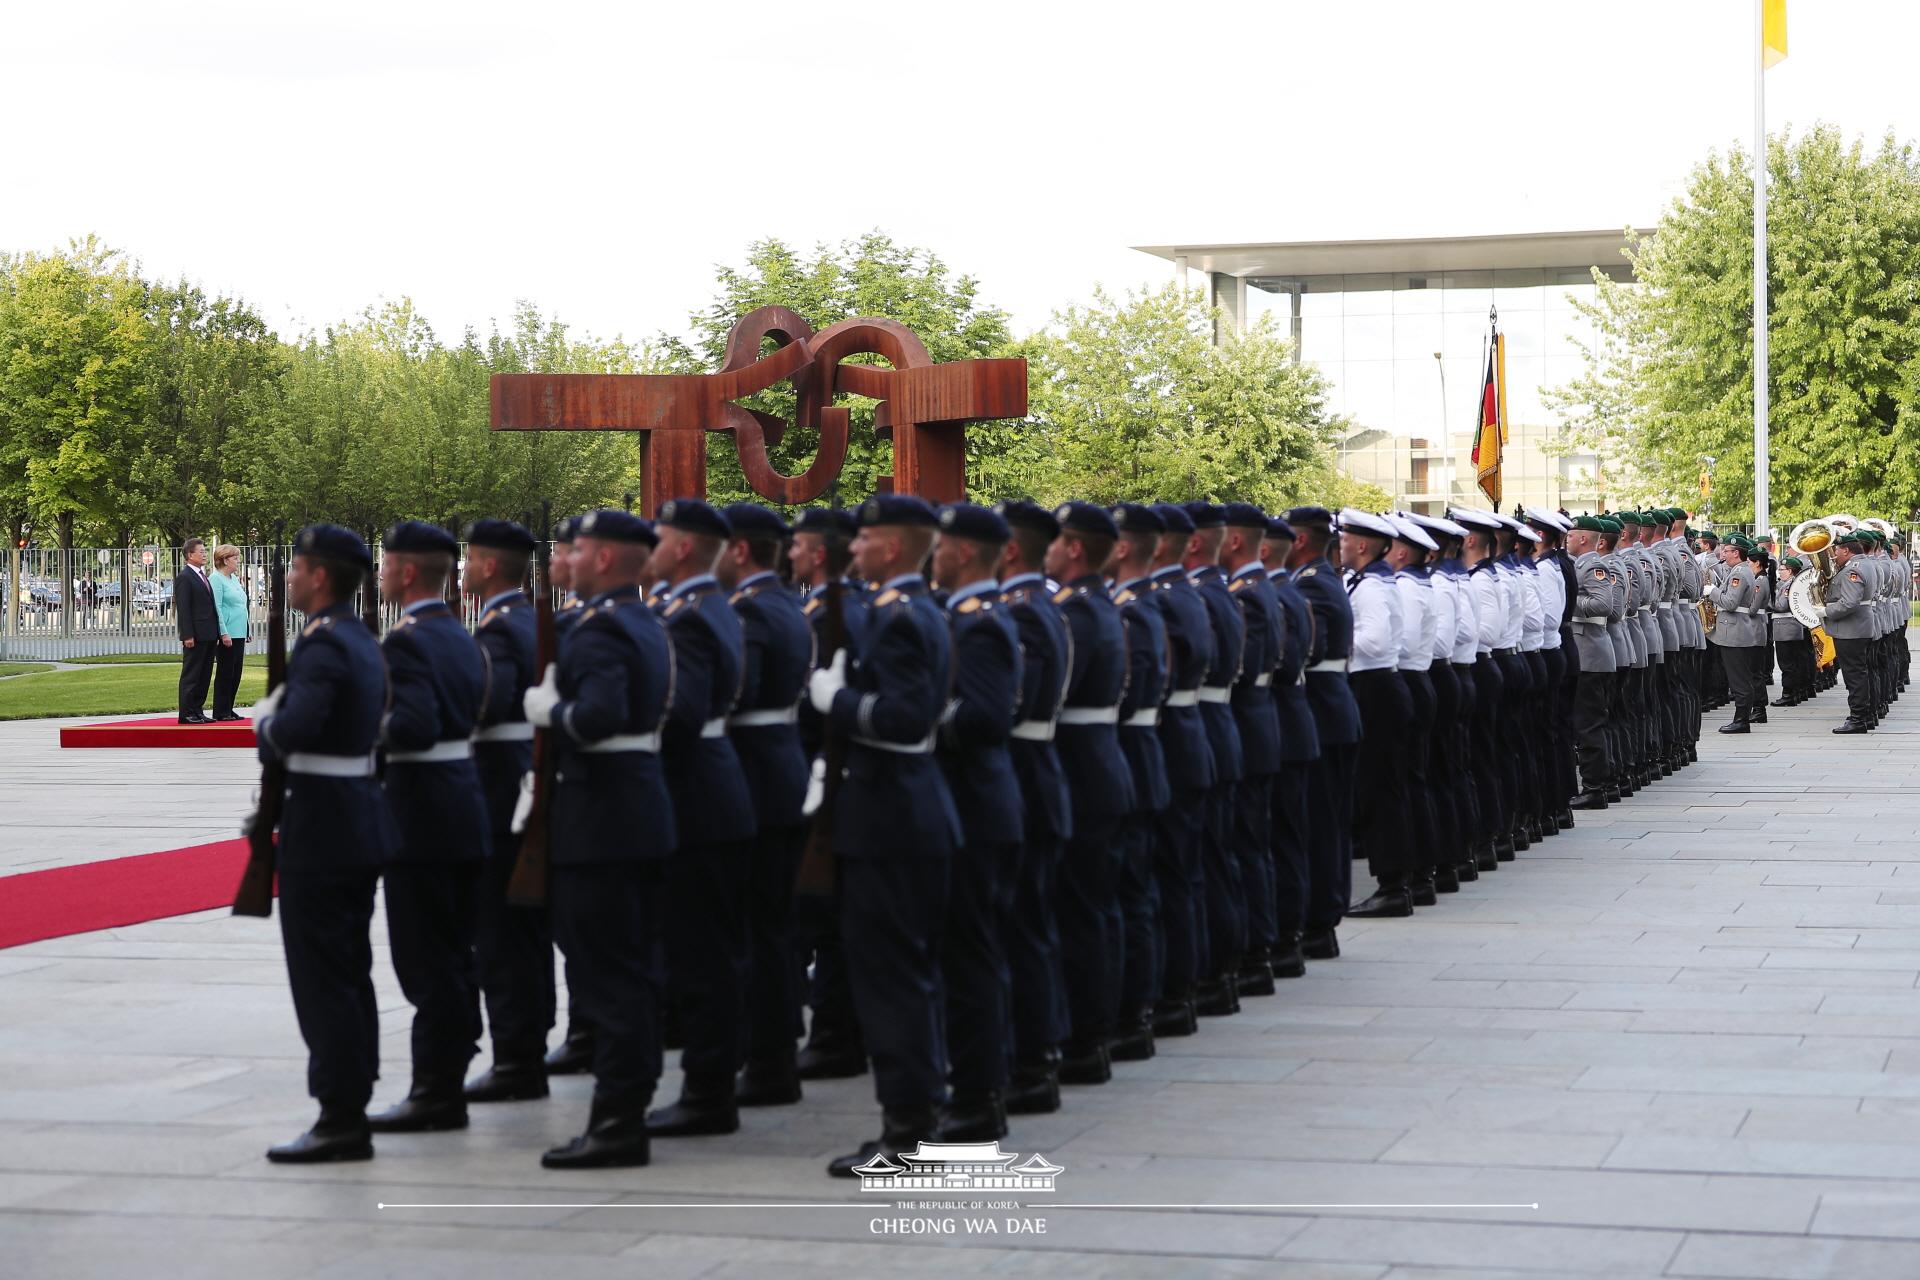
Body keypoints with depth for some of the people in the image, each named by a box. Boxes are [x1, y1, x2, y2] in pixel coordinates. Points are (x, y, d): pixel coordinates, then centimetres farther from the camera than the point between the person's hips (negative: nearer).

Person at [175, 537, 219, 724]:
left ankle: (198, 710, 16)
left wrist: (216, 633, 16)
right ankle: (186, 714, 1)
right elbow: (183, 609, -14)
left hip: (208, 636, 8)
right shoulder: (184, 577, -10)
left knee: (205, 675, 10)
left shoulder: (202, 576, 17)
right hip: (195, 636, -8)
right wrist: (187, 636, -19)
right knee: (191, 675, -3)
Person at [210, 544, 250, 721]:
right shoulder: (216, 579, -9)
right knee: (225, 673, -4)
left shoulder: (234, 578, 17)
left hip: (239, 633, 8)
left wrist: (246, 632, 18)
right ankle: (221, 712, 1)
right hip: (227, 634, -8)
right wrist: (224, 633, -20)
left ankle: (228, 710, 16)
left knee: (235, 673, 9)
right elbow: (216, 608, -15)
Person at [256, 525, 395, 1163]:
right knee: (350, 972, 14)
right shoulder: (362, 641, 13)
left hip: (321, 823, -10)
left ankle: (340, 1121, -3)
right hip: (362, 817, 10)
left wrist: (264, 719, -10)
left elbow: (295, 729, -30)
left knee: (321, 977, -5)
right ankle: (352, 1105, 19)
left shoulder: (322, 645, -17)